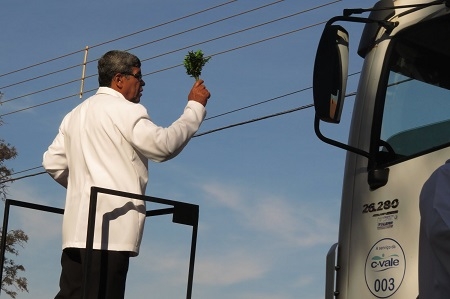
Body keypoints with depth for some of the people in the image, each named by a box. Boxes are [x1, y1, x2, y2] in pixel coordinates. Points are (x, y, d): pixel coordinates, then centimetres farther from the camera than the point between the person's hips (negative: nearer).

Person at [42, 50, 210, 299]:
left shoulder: (76, 114, 20)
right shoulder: (125, 110, -5)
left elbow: (53, 162, 19)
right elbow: (164, 145, -11)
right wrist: (195, 107, -2)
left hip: (78, 225, 8)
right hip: (111, 224, -8)